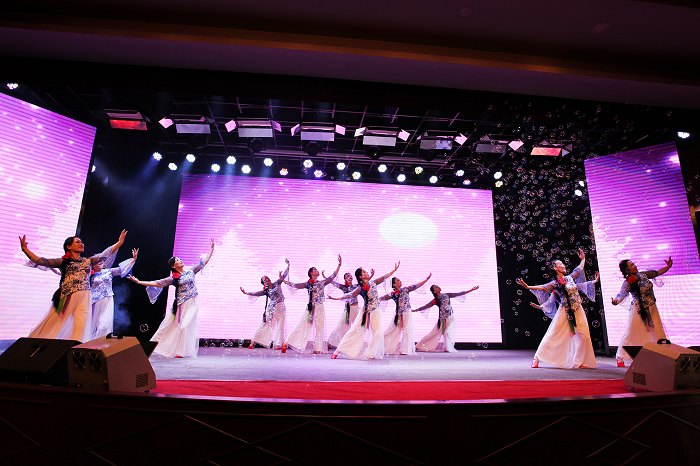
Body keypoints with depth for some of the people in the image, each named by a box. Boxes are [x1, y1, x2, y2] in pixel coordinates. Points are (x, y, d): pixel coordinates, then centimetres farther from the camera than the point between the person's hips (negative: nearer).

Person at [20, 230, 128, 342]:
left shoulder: (88, 261, 15)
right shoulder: (63, 261, 8)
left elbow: (105, 254, 10)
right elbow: (40, 261, 2)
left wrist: (119, 243, 4)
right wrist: (25, 249, -7)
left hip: (84, 298, 2)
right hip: (66, 298, -2)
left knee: (81, 329, -5)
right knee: (50, 327, 4)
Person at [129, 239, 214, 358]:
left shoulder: (190, 270, 4)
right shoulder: (173, 278, 0)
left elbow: (204, 261, 8)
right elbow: (156, 283, -3)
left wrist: (211, 249, 7)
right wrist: (139, 282, -7)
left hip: (192, 303, 0)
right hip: (181, 304, 0)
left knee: (186, 326, -3)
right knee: (170, 324, 4)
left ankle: (182, 350, 5)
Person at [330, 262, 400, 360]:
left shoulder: (373, 283, -1)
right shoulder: (360, 289, -11)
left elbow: (385, 277, 3)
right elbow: (349, 295, -16)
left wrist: (394, 269, 2)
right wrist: (336, 298, -26)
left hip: (376, 311, 4)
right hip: (366, 311, -4)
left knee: (377, 333, -2)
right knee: (354, 331, -3)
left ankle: (371, 354, 10)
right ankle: (338, 350, 3)